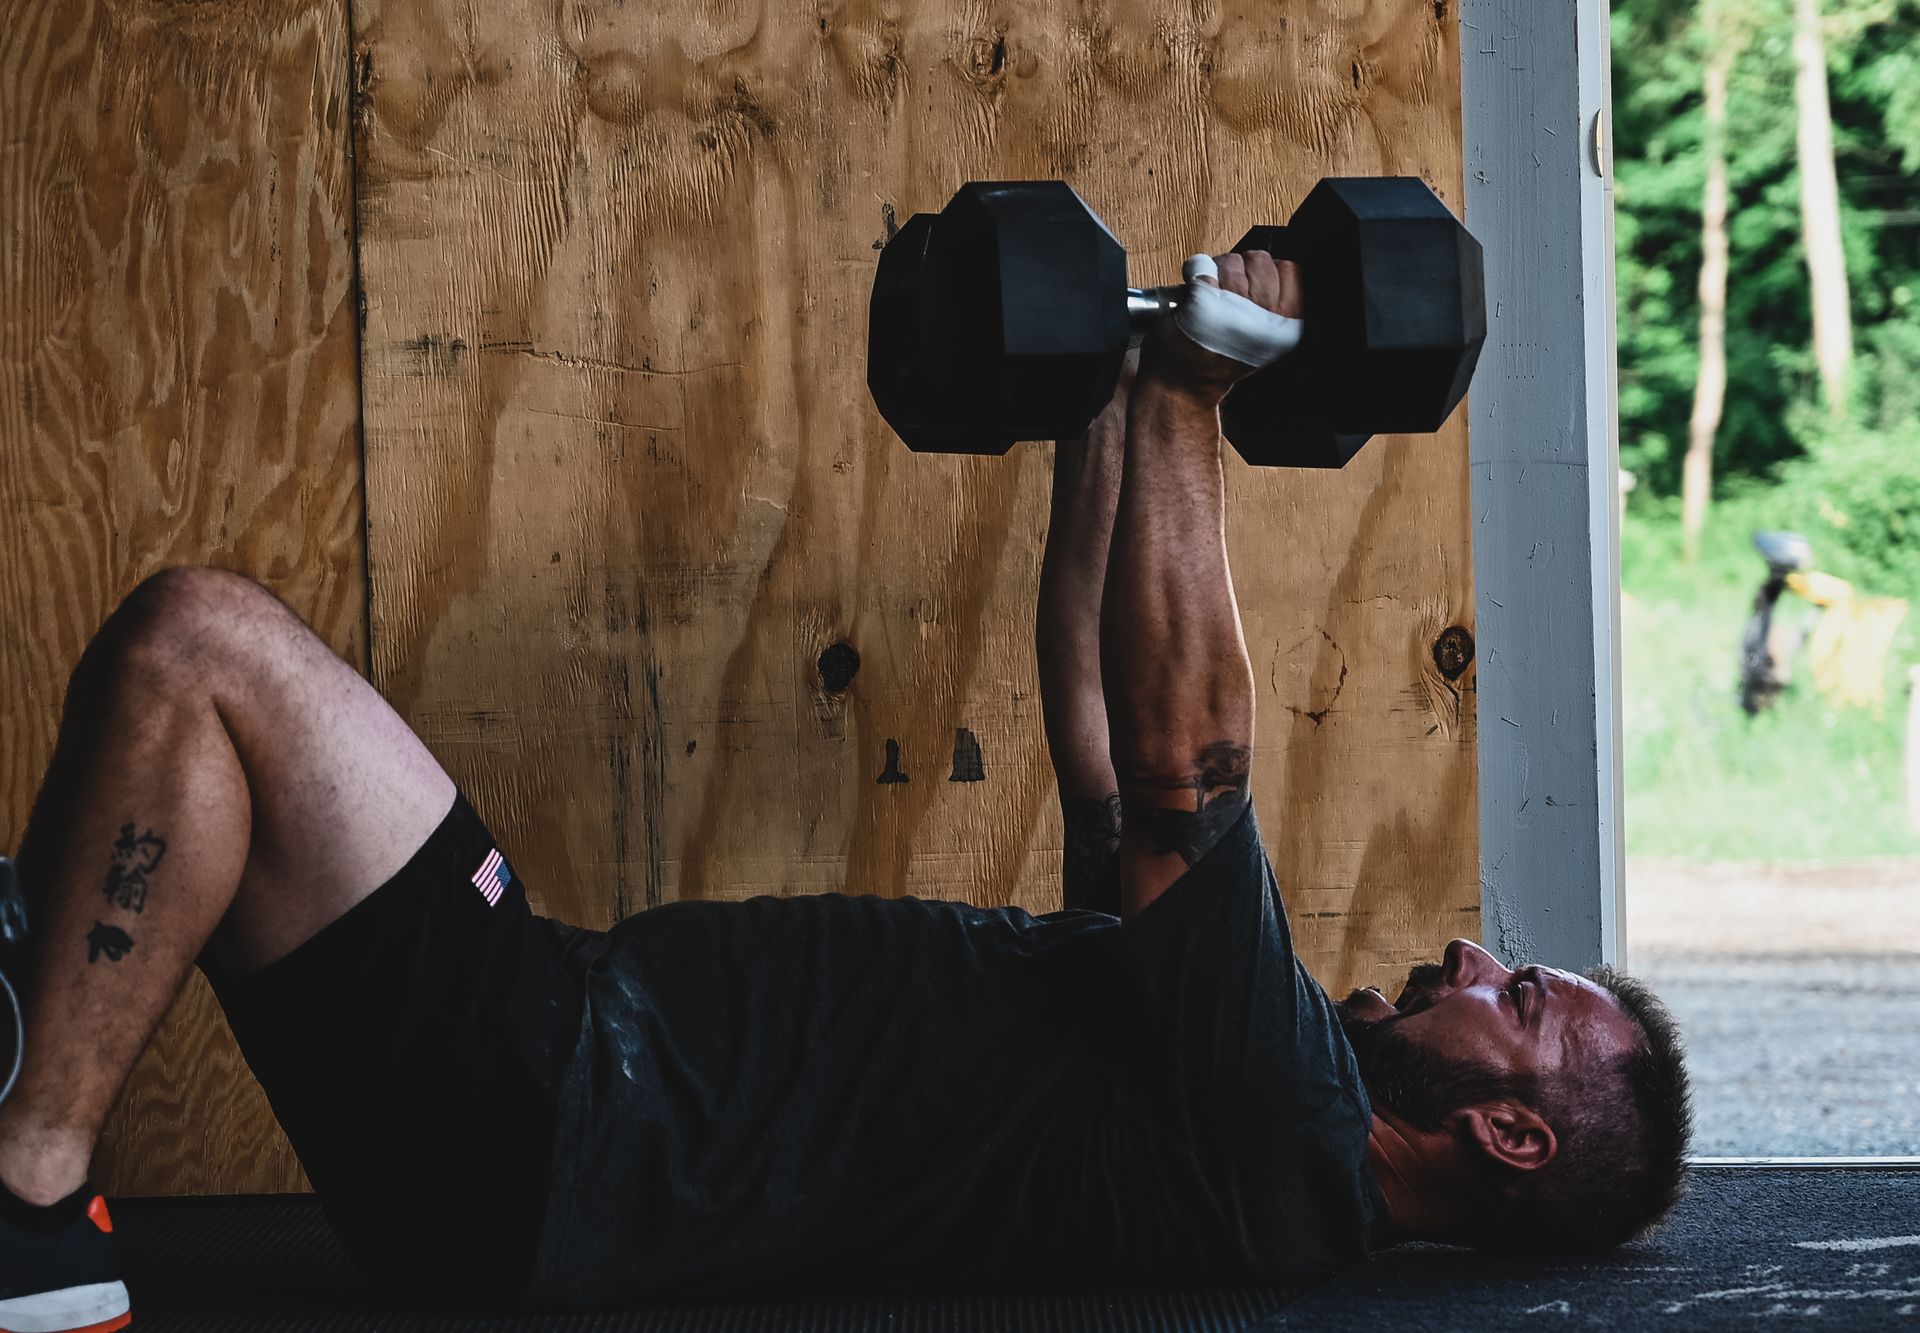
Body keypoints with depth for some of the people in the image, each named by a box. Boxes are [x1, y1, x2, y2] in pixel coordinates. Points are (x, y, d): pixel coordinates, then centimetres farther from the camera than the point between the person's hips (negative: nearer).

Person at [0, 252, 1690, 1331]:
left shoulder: (1280, 1142, -12)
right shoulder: (1232, 1057, 17)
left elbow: (1180, 762, -18)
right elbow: (1099, 737, 23)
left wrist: (1188, 399, -13)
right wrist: (1103, 408, 20)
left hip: (536, 1142, -10)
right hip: (569, 1072, 10)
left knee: (192, 645, -20)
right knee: (184, 680, 13)